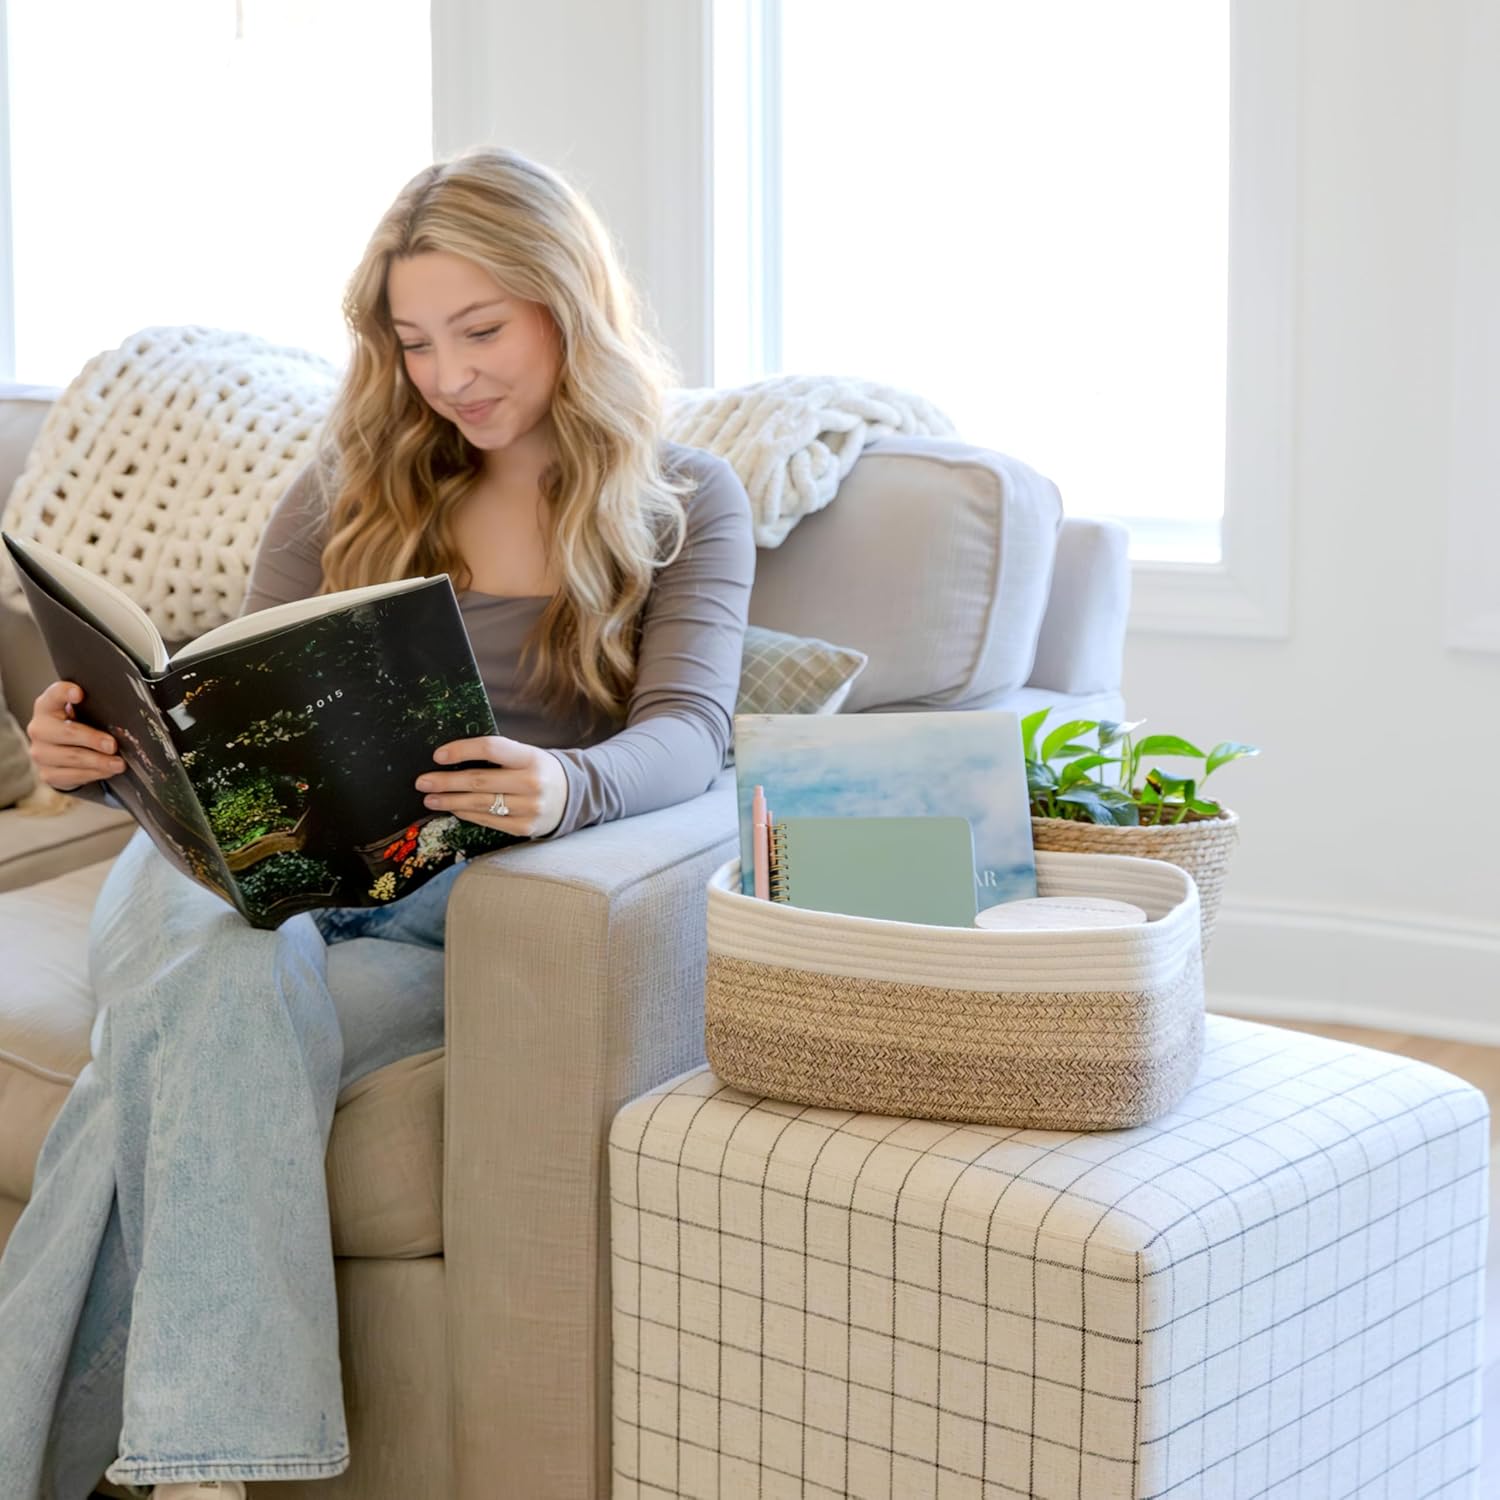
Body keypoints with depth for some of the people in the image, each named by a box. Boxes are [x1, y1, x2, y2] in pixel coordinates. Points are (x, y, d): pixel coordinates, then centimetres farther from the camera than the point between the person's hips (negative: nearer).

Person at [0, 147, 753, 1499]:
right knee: (219, 980, -36)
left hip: (462, 904, -2)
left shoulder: (685, 506, 8)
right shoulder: (357, 485, 16)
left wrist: (563, 788, -34)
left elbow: (687, 730, -9)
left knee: (183, 1045, -32)